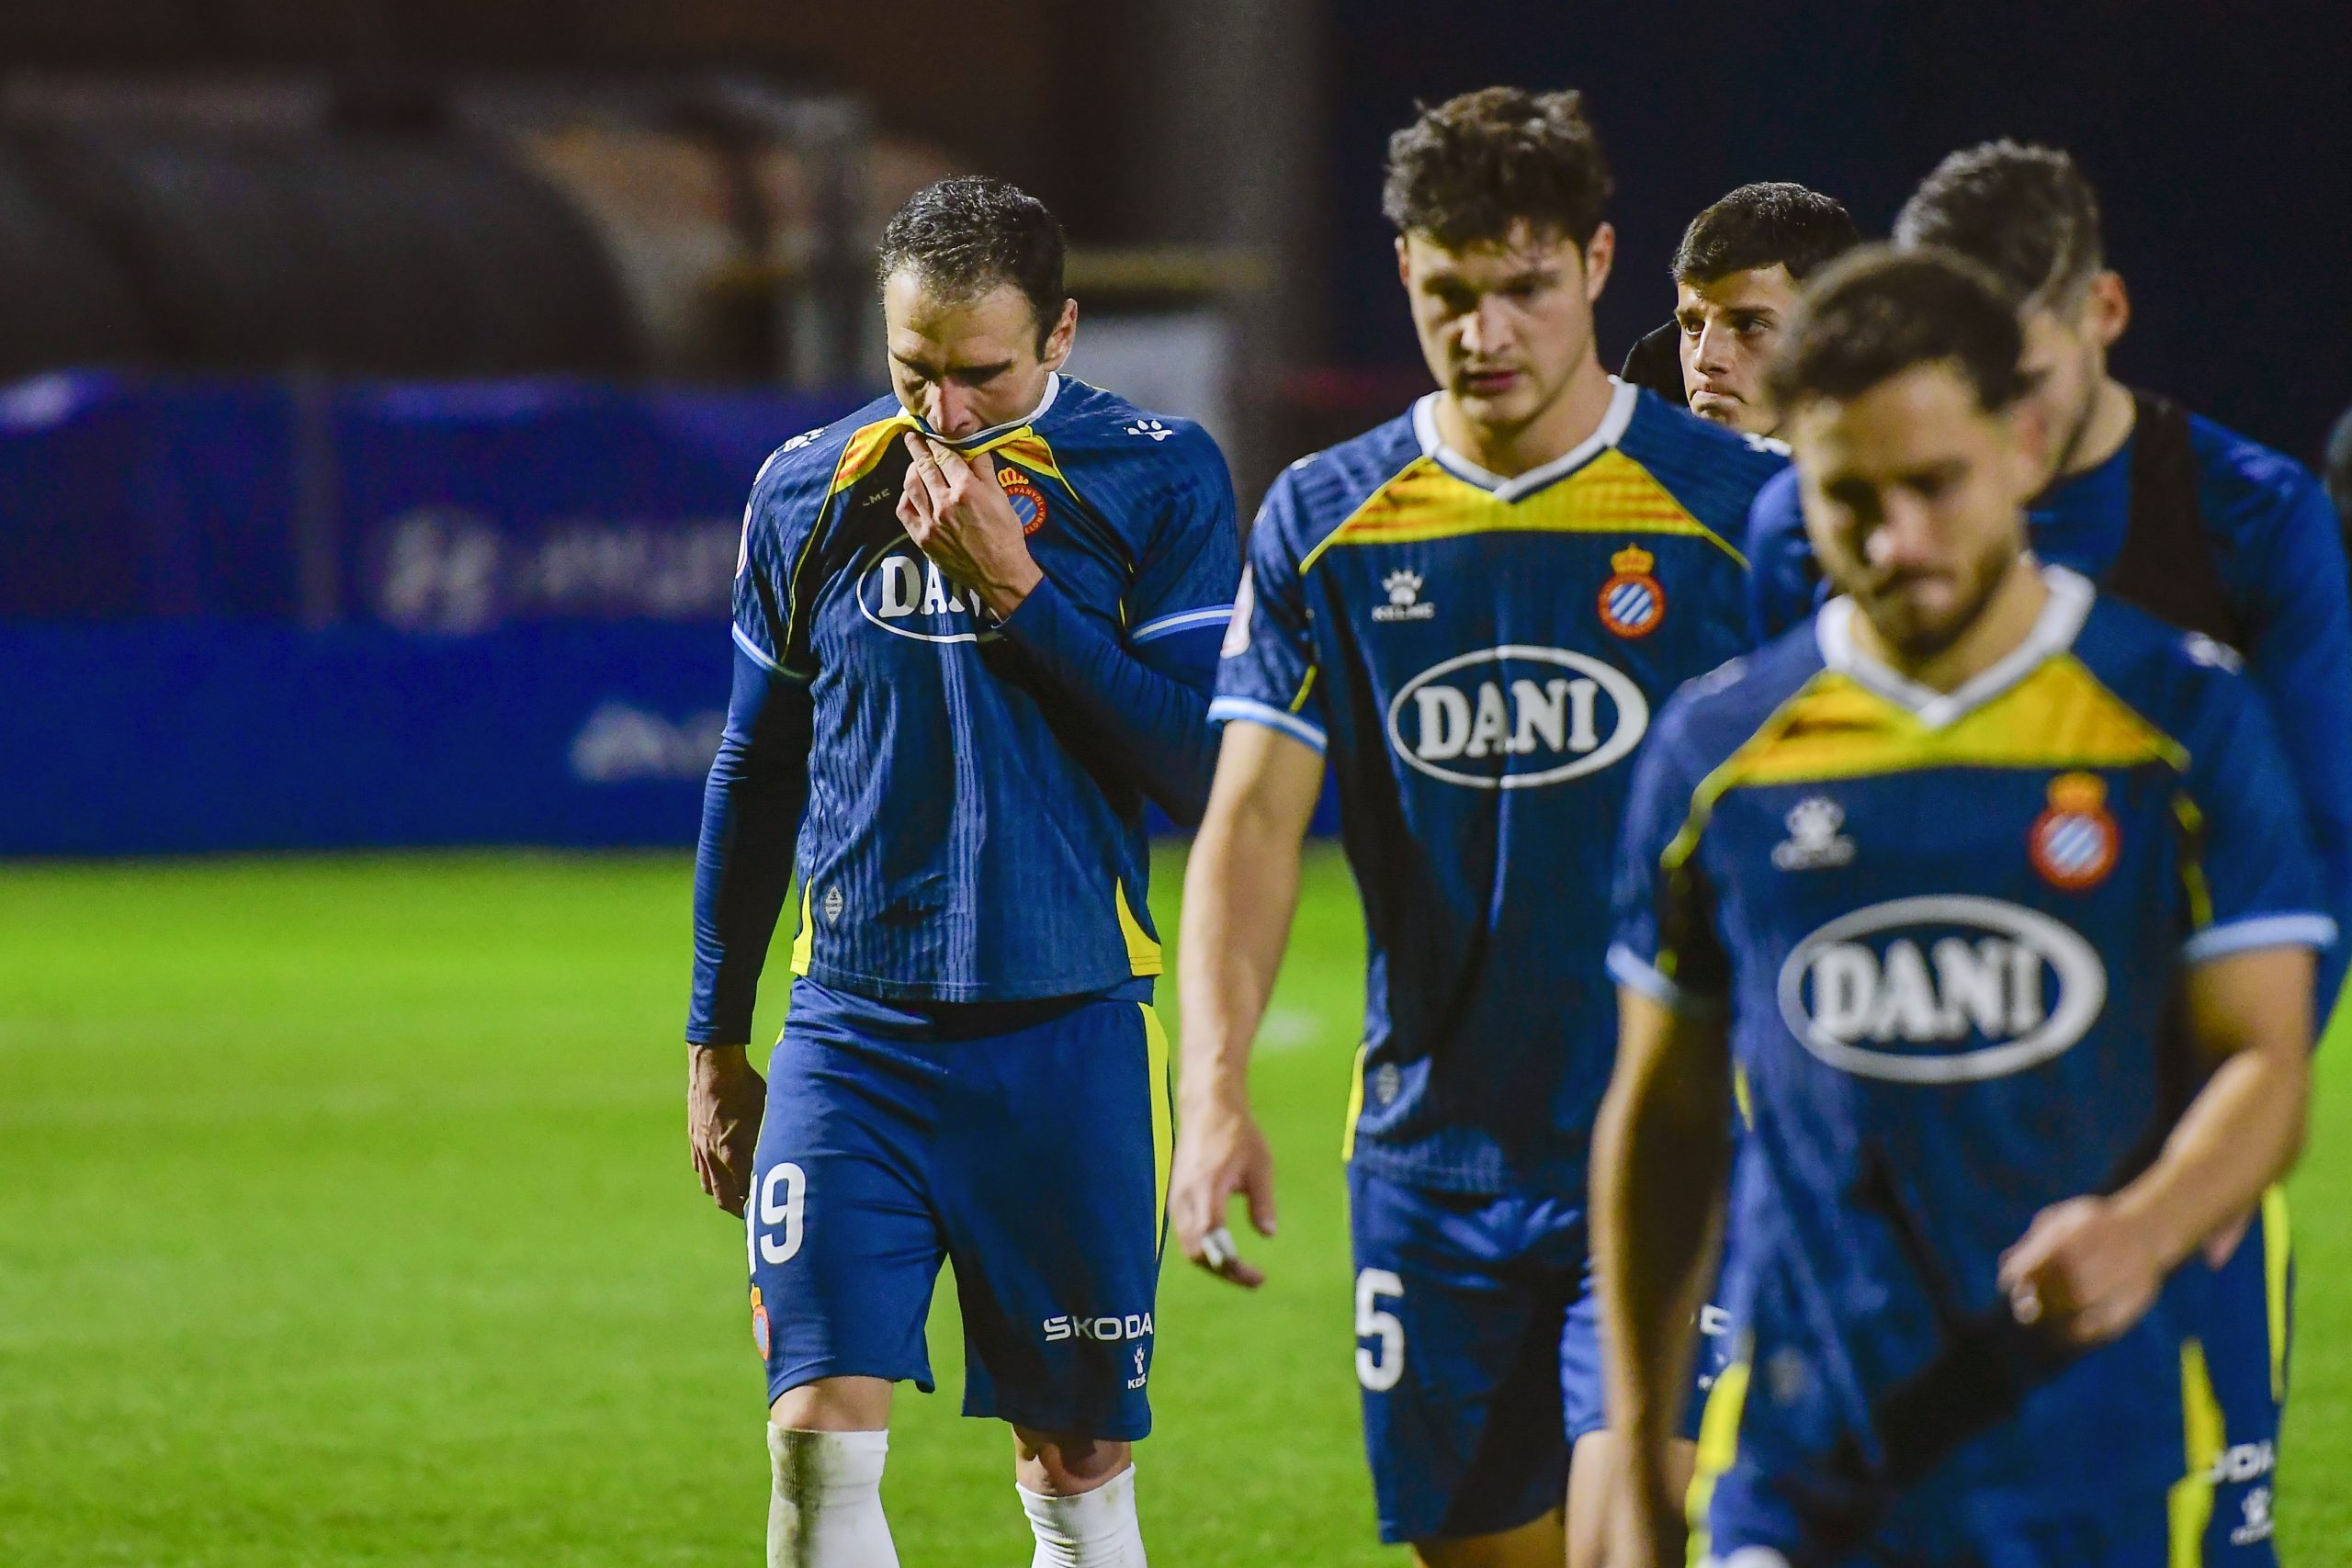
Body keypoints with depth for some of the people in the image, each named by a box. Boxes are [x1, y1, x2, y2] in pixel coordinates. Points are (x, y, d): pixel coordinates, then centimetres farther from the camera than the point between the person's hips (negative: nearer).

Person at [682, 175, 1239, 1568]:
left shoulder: (1156, 482, -2)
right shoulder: (810, 489, 7)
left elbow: (1205, 769, -10)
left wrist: (1017, 589, -16)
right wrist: (716, 1039, 18)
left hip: (1071, 1036, -2)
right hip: (852, 1036, 2)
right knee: (820, 1439, -11)